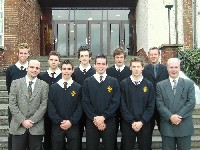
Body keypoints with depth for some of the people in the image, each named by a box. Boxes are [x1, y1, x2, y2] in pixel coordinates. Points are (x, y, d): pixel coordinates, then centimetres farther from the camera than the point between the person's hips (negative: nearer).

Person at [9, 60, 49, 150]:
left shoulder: (44, 85, 4)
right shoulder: (16, 83, 4)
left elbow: (44, 105, -3)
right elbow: (12, 104, -2)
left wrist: (32, 120, -11)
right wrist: (22, 120, -10)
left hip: (36, 127, 0)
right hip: (18, 126, 0)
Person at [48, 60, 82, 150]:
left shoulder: (78, 87, 2)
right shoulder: (53, 87, 3)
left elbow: (79, 107, -2)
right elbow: (50, 107, -1)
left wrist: (71, 121, -12)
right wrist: (59, 122, -10)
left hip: (73, 125, 0)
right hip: (57, 125, 1)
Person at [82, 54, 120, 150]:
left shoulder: (114, 82, 4)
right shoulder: (87, 82, 5)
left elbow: (116, 102, -4)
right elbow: (85, 102, -2)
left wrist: (103, 117, -13)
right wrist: (94, 118, -12)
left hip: (109, 121, 0)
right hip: (91, 121, 0)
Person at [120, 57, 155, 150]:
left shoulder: (149, 85, 3)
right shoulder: (124, 84, -1)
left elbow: (151, 106, -2)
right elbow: (123, 105, -4)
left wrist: (142, 122, -11)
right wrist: (132, 121, -11)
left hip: (144, 124, 1)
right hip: (128, 124, -1)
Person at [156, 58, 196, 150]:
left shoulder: (189, 84, 4)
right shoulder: (160, 85, 5)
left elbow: (191, 103, -5)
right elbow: (160, 104, -3)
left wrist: (179, 115, -14)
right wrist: (170, 117, -16)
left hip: (184, 126, 0)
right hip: (167, 126, 0)